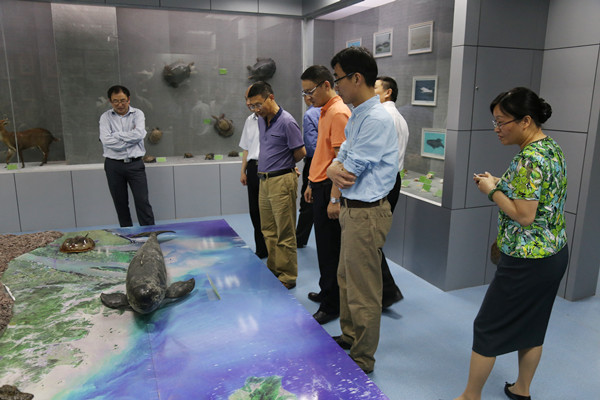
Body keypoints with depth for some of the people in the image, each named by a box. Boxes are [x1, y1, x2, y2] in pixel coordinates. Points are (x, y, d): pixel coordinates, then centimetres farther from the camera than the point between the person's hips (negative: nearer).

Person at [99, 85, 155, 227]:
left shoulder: (137, 114, 3)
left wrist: (117, 135, -9)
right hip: (114, 165, 1)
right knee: (120, 203, 10)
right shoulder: (105, 117, 3)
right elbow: (106, 140, -12)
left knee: (142, 201, -2)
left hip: (135, 164, -1)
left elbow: (139, 134, -15)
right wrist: (129, 137, -11)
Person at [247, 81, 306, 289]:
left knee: (285, 234, 0)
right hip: (264, 180, 9)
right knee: (268, 231, 16)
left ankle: (288, 277, 11)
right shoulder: (261, 120, 11)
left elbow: (301, 152, -11)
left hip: (281, 181, -9)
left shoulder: (287, 122, -15)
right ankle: (273, 270, 29)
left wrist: (285, 165, 5)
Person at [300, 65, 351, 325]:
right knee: (324, 245, 19)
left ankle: (332, 306, 11)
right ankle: (327, 292, 34)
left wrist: (334, 199, -24)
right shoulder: (325, 111, 15)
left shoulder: (339, 113, -16)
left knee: (330, 249, -1)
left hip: (330, 189, -10)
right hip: (320, 186, 10)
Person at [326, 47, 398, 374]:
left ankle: (362, 360, 22)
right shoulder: (356, 116, 12)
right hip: (353, 210, 10)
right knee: (346, 279, 24)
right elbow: (338, 161, 12)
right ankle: (349, 336, 44)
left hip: (365, 213, -10)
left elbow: (349, 172, -21)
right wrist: (334, 170, -10)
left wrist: (338, 167, 0)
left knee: (363, 292, 4)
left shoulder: (376, 119, -21)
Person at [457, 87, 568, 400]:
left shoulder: (530, 158, -23)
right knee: (532, 325, 21)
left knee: (488, 327, 5)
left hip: (528, 260, -10)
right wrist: (501, 185, 7)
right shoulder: (552, 148, 8)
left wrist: (492, 190, -12)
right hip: (555, 253, 10)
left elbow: (524, 215, -24)